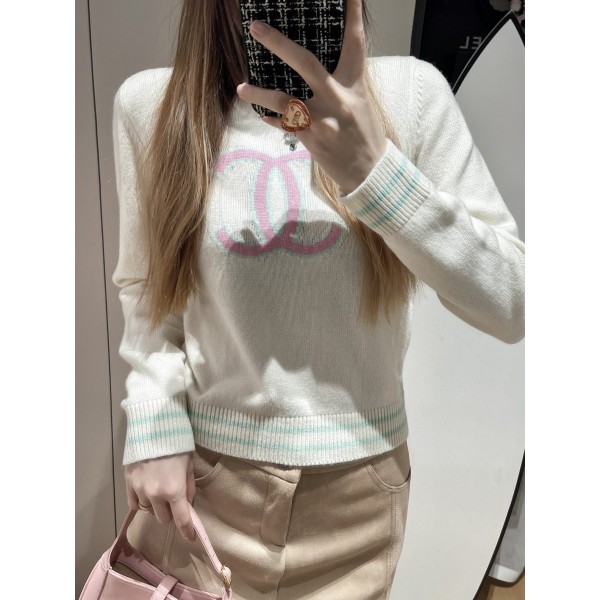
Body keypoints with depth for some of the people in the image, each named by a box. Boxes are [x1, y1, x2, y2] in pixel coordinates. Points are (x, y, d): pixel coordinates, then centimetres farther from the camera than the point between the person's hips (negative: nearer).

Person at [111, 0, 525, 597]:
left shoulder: (409, 91, -8)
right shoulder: (149, 102, -4)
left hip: (355, 489, 0)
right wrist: (154, 427, -6)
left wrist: (374, 170, -23)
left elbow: (511, 306, -11)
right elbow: (143, 290, 5)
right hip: (199, 475, 1)